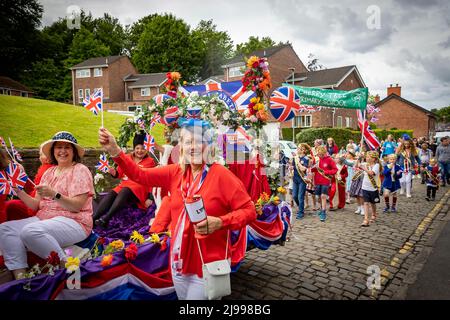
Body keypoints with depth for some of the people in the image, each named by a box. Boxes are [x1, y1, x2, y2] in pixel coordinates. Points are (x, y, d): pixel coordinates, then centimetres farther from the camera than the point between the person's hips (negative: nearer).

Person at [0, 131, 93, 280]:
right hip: (44, 218, 8)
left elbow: (77, 206, -15)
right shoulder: (49, 172, 17)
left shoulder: (80, 170, -4)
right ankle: (20, 275, -11)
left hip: (74, 222, -7)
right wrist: (20, 192, -3)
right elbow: (36, 205, 12)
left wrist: (54, 194, -28)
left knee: (30, 231, -30)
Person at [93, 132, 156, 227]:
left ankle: (106, 218, -46)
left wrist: (149, 197, -5)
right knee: (110, 194, -26)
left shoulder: (150, 161, 8)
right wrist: (114, 172, -3)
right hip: (124, 184, 4)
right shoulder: (127, 158, 16)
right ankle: (93, 218, -36)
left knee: (124, 191, -35)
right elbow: (120, 173, 22)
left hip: (139, 187, -4)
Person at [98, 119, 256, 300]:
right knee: (182, 297, 25)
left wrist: (220, 222, -26)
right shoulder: (175, 172, 1)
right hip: (180, 261, 6)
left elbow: (249, 211, -12)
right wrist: (114, 150, -9)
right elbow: (140, 175, 1)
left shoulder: (221, 175, -14)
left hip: (208, 264, -5)